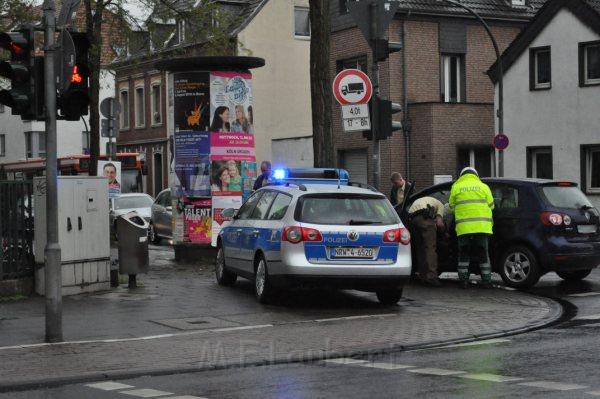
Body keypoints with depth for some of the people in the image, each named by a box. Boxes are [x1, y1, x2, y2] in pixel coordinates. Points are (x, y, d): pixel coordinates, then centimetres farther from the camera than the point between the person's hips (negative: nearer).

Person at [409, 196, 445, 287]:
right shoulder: (440, 205, 22)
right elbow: (439, 223, 5)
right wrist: (444, 231, 22)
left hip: (412, 218, 6)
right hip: (425, 217, -6)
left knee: (420, 249, 14)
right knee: (430, 248, -6)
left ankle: (423, 276, 14)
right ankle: (431, 276, -16)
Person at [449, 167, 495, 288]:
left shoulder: (456, 187, 9)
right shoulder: (483, 187, 8)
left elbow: (452, 207, 12)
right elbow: (491, 206, 11)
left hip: (463, 227, 0)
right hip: (482, 226, 0)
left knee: (464, 254, 7)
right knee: (483, 254, 8)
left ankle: (464, 280, 3)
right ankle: (486, 280, 8)